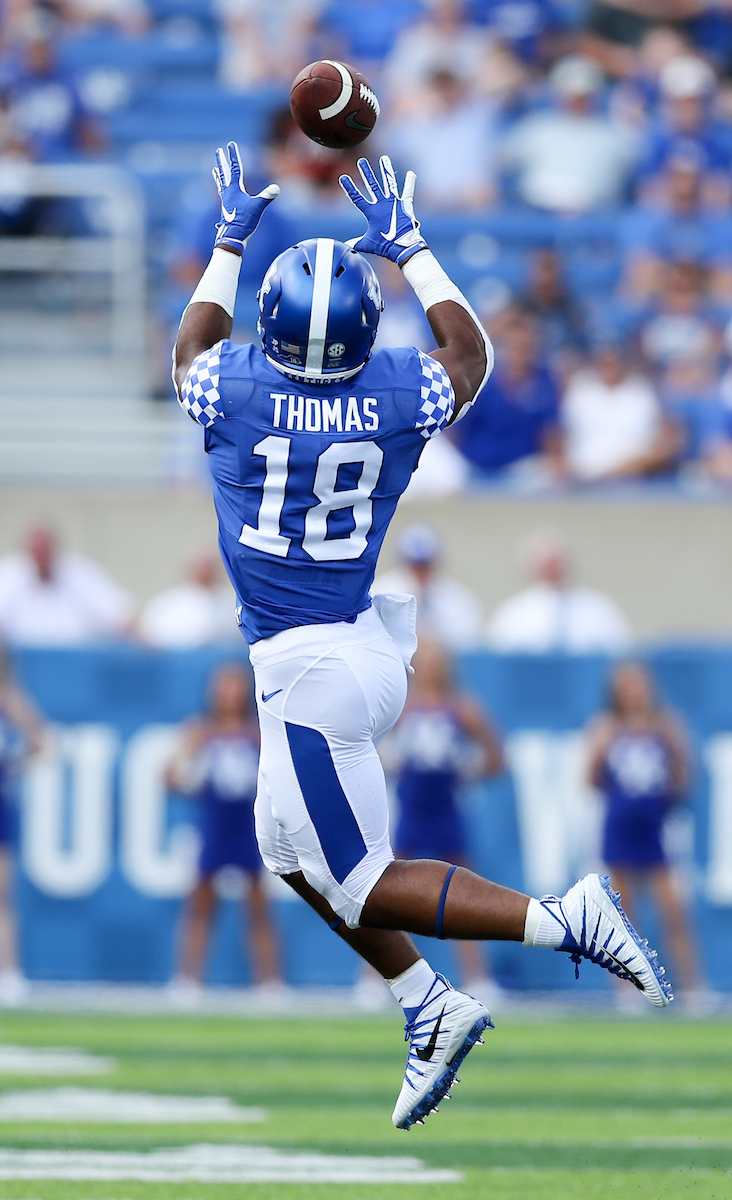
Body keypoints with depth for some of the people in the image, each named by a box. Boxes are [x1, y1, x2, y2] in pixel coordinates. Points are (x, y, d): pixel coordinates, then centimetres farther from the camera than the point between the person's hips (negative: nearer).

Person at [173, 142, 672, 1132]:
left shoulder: (238, 391, -14)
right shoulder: (398, 396, -6)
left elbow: (193, 348, 13)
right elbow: (472, 356, 19)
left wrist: (229, 242, 23)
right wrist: (410, 247, 24)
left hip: (305, 670, -6)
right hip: (366, 638, 6)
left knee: (364, 888, 1)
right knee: (291, 853, 22)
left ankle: (564, 921, -13)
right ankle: (428, 1013, 18)